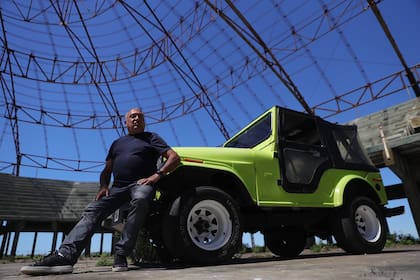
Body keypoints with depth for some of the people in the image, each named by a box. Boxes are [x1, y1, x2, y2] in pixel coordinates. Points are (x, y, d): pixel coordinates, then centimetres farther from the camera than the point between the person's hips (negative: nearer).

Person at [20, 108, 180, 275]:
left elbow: (174, 157, 0)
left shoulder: (151, 138, 11)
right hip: (118, 186, 5)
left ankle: (121, 255, -34)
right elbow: (107, 170, 24)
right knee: (92, 211, -17)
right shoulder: (117, 143, 25)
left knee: (140, 200, -38)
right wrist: (103, 186, 2)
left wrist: (157, 175, -14)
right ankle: (65, 256, -29)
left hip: (141, 183, -5)